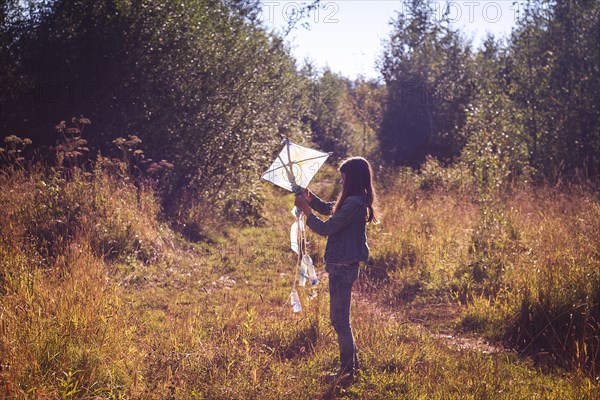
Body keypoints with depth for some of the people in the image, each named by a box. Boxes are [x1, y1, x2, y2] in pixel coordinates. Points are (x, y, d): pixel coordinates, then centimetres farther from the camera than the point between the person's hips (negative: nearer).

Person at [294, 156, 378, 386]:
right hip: (343, 265, 10)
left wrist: (305, 209, -8)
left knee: (340, 319, -2)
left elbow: (325, 228, -20)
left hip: (343, 266, -10)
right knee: (339, 317, 20)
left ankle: (347, 371, 6)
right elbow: (328, 209, 23)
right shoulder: (357, 200, 10)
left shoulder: (354, 203, -21)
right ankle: (351, 364, 30)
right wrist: (310, 197, 7)